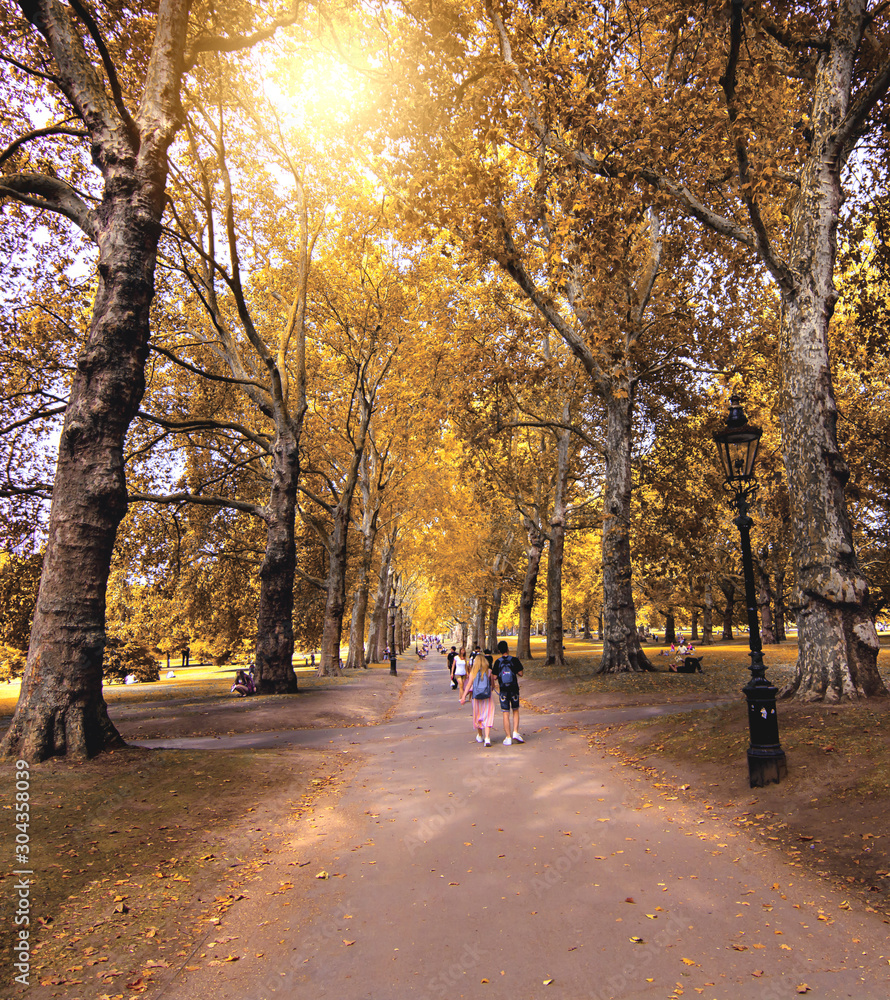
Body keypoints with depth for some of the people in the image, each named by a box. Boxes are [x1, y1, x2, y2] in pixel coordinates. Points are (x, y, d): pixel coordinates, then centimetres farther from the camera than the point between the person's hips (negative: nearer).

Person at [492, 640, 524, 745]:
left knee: (506, 713, 3)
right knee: (515, 711, 16)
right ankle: (515, 732, 2)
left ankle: (508, 737, 4)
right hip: (514, 689, 0)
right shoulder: (514, 660, -5)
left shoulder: (498, 662, -3)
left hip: (503, 690, 0)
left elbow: (495, 676, -2)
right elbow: (520, 674, -3)